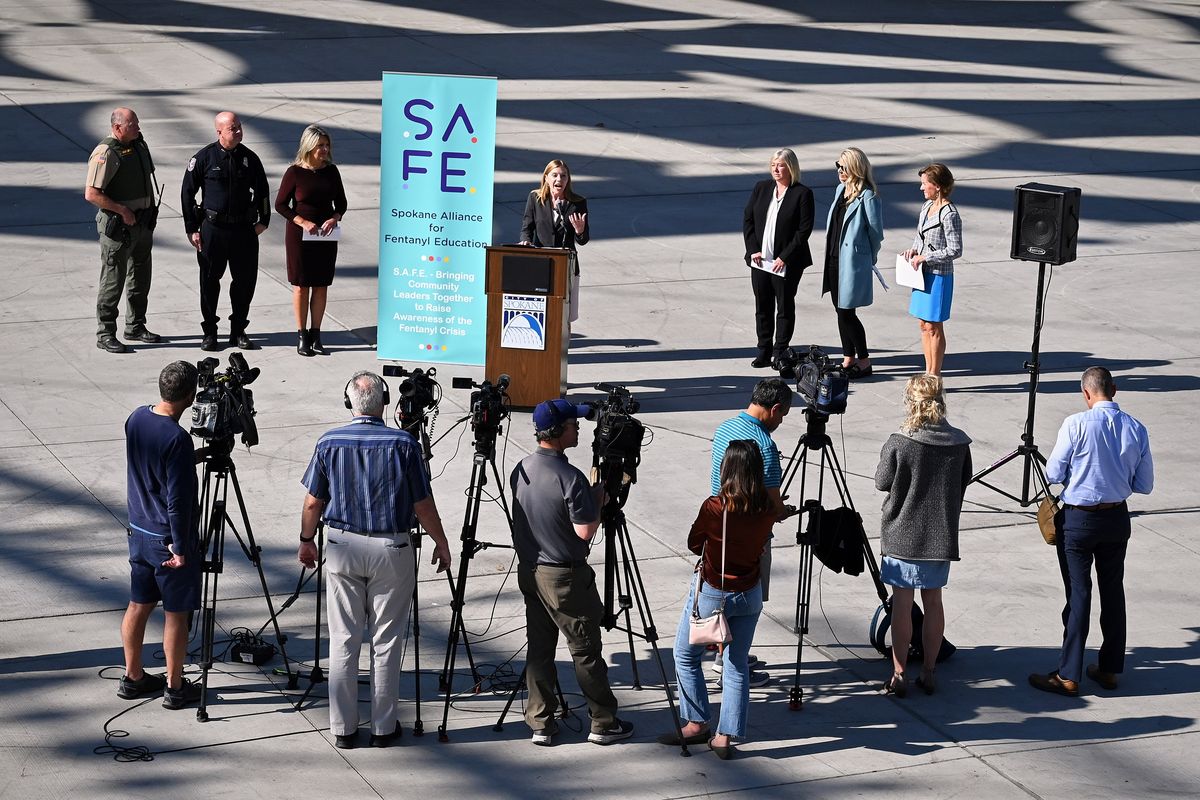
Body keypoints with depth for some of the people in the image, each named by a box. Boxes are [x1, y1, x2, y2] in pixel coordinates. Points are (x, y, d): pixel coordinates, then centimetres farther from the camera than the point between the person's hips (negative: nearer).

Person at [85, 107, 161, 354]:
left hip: (142, 222, 8)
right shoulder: (106, 153, -19)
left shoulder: (138, 144, 8)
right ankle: (105, 335, 5)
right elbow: (91, 194, -23)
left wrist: (151, 209, 15)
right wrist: (122, 210, -21)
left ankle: (136, 327, 30)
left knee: (140, 277, 17)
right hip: (117, 226, -8)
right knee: (113, 280, -3)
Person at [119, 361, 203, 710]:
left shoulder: (136, 419, -1)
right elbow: (177, 501, -23)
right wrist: (180, 549, -17)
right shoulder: (177, 438, -25)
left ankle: (133, 677, 28)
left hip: (139, 532, 8)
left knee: (139, 605, 17)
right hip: (169, 539, -8)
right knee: (176, 612, 5)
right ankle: (175, 687, 14)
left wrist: (197, 455, 16)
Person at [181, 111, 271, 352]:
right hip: (212, 229, -3)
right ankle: (209, 332, 17)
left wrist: (263, 220, 11)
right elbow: (187, 193, -1)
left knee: (245, 280, 5)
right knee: (210, 281, 4)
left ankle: (239, 331, 19)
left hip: (244, 229, 3)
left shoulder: (249, 158, 3)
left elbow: (262, 190, 16)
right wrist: (192, 229, -3)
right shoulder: (204, 158, -6)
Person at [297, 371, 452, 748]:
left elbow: (313, 502, 2)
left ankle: (343, 728, 12)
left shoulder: (329, 443, -5)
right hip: (391, 549, -2)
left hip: (342, 547, 2)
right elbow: (423, 505, -6)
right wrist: (441, 542, 9)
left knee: (343, 641, 9)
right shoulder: (403, 444, -11)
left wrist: (306, 541, 18)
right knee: (386, 641, 7)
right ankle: (384, 727, 12)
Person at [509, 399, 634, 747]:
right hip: (564, 576, -7)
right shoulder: (570, 477, -22)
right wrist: (598, 500, -5)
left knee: (539, 647, 12)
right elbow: (585, 531, -22)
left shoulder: (521, 469, 3)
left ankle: (540, 724, 14)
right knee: (585, 649, 4)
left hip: (529, 571, 7)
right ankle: (603, 723, 12)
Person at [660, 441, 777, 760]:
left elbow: (693, 544, -6)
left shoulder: (715, 507, -22)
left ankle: (696, 724, 18)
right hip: (749, 595, 4)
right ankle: (725, 736, 10)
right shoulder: (768, 511, -10)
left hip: (711, 593, -4)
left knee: (686, 656, 16)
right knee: (738, 664, 11)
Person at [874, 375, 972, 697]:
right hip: (942, 535, 3)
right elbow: (964, 481, 8)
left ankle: (899, 675, 6)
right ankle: (929, 672, 19)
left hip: (902, 535, -3)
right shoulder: (959, 443, -5)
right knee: (933, 601, 13)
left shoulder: (898, 444, -16)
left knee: (902, 603, 4)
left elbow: (882, 482, -4)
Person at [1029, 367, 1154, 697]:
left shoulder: (1077, 424, -16)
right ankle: (1109, 669, 23)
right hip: (1117, 518, 4)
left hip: (1078, 519, -4)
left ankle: (1068, 676, 6)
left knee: (1078, 594, 1)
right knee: (1112, 591, 15)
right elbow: (1144, 485, 3)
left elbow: (1053, 474, -11)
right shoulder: (1136, 429, -3)